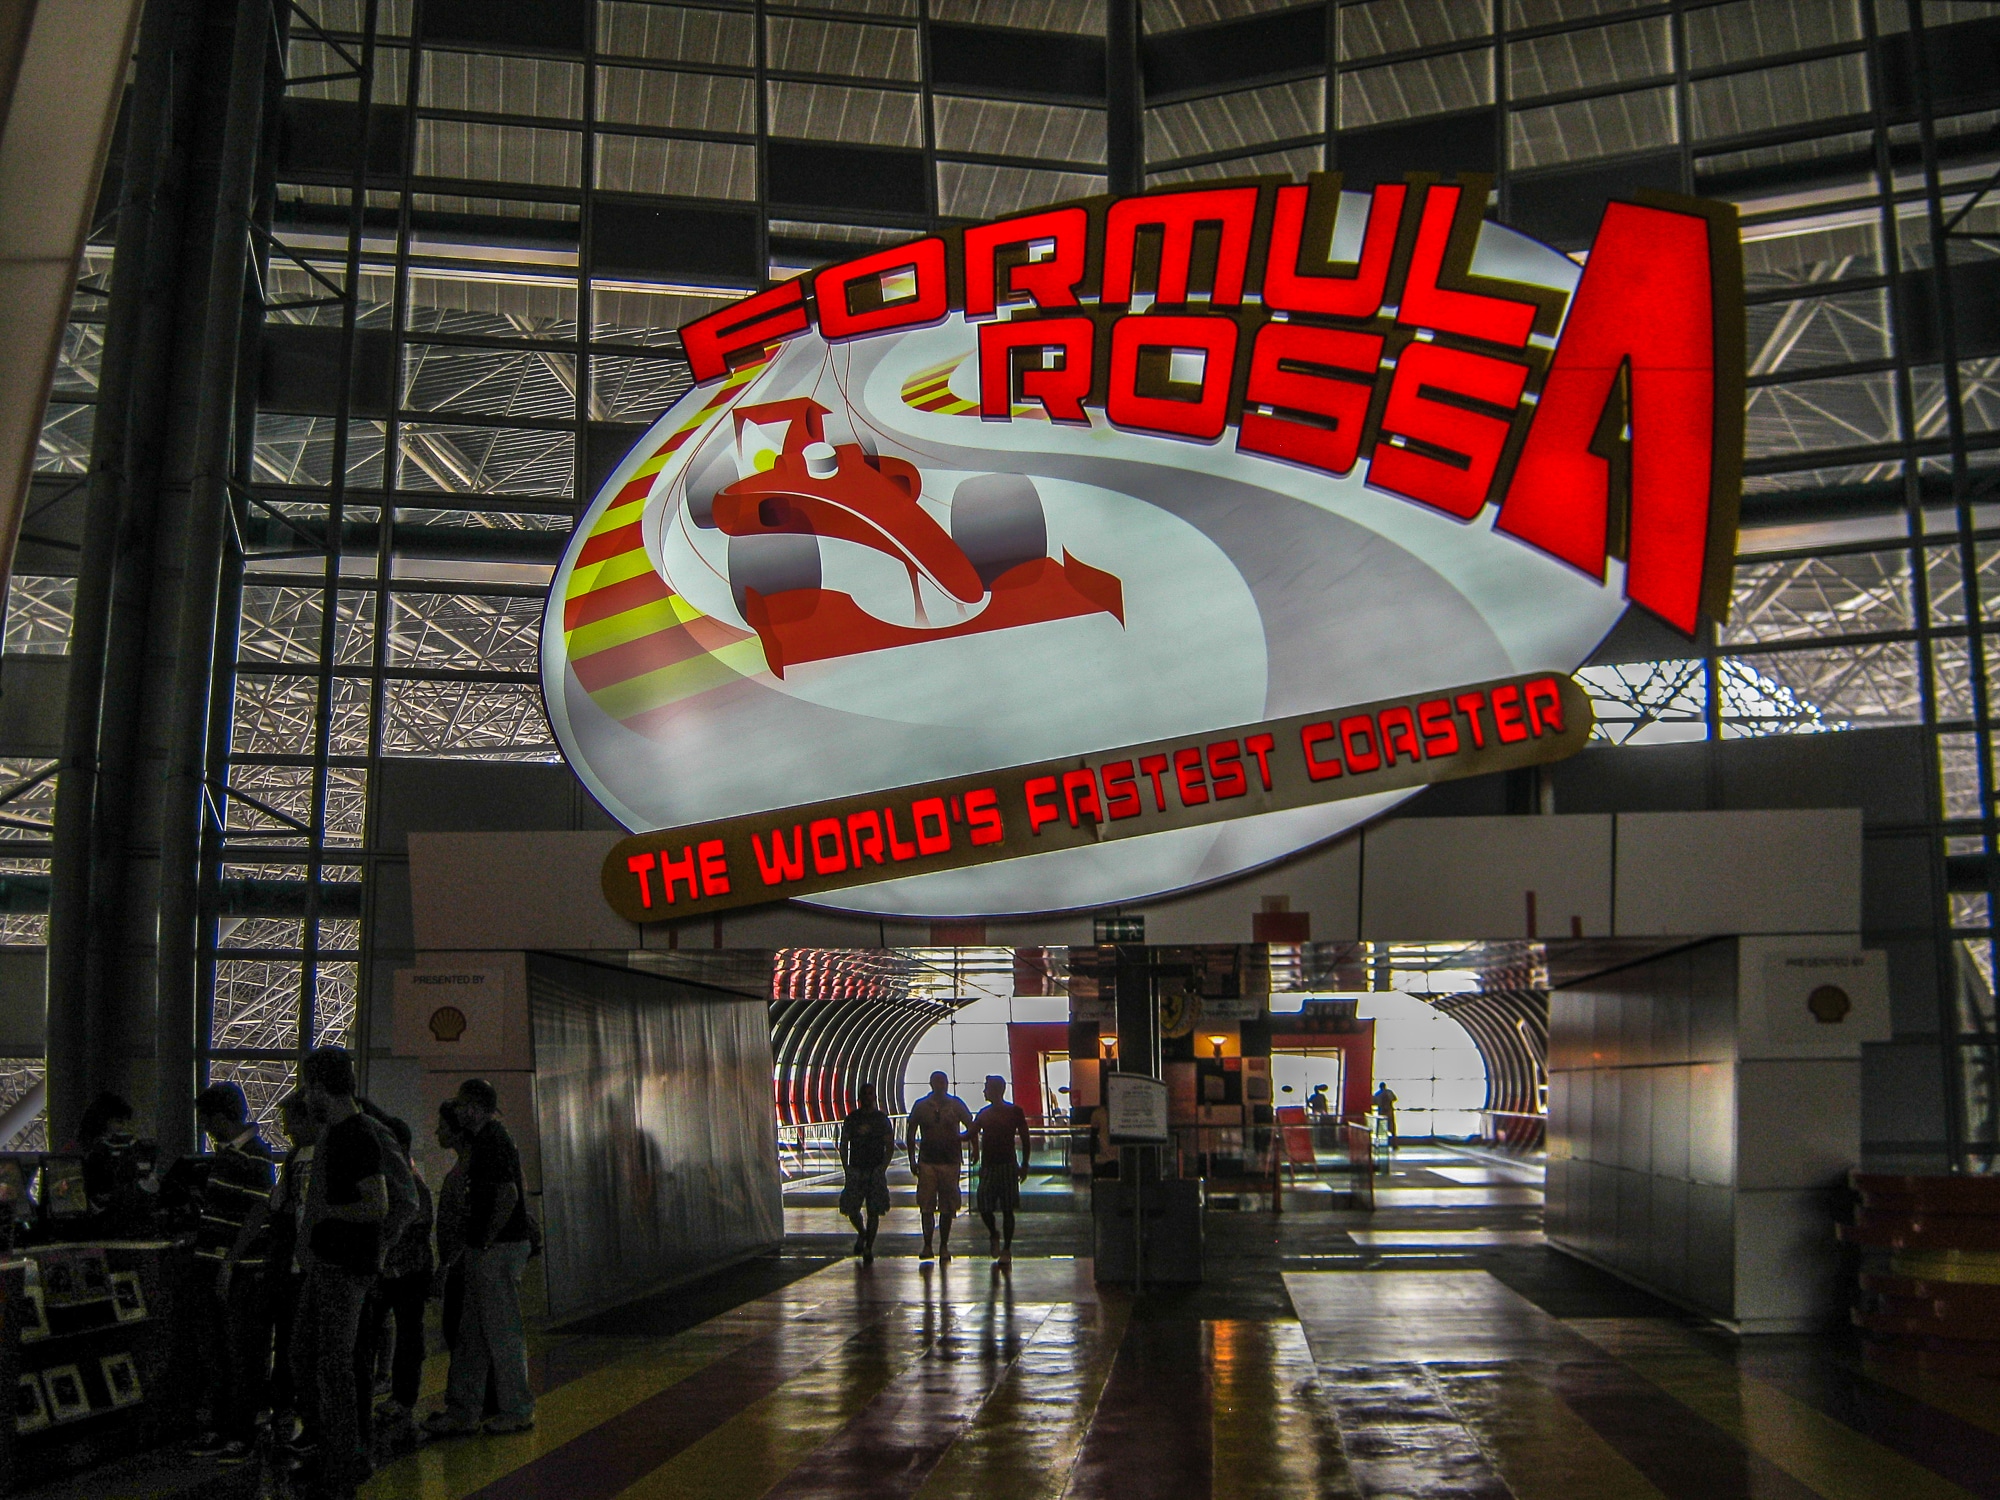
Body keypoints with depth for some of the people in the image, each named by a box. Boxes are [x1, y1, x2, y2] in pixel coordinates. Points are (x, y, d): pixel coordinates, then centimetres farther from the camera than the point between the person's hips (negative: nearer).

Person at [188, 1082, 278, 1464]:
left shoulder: (257, 1158, -15)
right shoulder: (224, 1153, 14)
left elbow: (257, 1218, -19)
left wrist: (229, 1264, -22)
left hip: (243, 1275, -9)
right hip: (217, 1268, 9)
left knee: (242, 1357, -2)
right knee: (213, 1354, 13)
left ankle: (243, 1436, 6)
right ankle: (220, 1430, 22)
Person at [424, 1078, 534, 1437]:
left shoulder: (492, 1141, -16)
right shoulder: (490, 1138, 16)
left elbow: (508, 1195, -25)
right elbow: (512, 1194, 22)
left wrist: (485, 1243, -19)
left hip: (496, 1250, -11)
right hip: (485, 1251, 11)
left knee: (502, 1332, -2)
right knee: (471, 1333, 12)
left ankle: (517, 1411, 6)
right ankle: (463, 1410, 16)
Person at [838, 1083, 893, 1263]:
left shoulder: (882, 1119, 4)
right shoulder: (851, 1118, 6)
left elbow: (890, 1146, 5)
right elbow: (843, 1145, 8)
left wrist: (882, 1167, -6)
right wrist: (846, 1168, -1)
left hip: (876, 1170, -1)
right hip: (855, 1170, 1)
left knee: (873, 1211, -3)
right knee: (851, 1209, -1)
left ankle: (868, 1248, 6)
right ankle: (862, 1233, 29)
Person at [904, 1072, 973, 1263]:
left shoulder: (956, 1104, 6)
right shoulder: (921, 1105, 5)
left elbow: (971, 1127, 11)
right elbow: (910, 1134, 10)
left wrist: (959, 1137, -10)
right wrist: (912, 1159, 4)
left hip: (950, 1161, 0)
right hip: (927, 1161, 0)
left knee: (947, 1207, 3)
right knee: (926, 1206, -4)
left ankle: (944, 1246, 11)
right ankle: (927, 1245, 2)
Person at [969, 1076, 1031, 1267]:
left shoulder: (1015, 1111, -2)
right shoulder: (984, 1113, 10)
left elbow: (1025, 1138, 2)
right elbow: (973, 1133, 23)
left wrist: (1024, 1164, 0)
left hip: (1007, 1165, -3)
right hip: (988, 1165, 3)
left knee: (1007, 1209, -1)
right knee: (984, 1207, -5)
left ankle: (1006, 1250, 7)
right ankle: (993, 1235, 24)